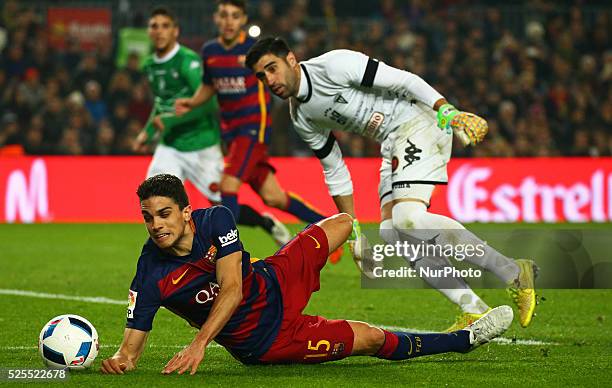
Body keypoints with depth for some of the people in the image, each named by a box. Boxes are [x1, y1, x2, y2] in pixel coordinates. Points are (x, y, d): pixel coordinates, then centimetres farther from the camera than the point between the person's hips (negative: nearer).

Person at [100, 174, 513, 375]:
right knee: (374, 339, 1)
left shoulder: (215, 219, -19)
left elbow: (232, 289, -24)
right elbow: (135, 337, -20)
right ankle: (466, 339, 22)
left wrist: (200, 342, -35)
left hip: (276, 285, 4)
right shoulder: (151, 276, -26)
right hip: (265, 340, -3)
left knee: (345, 221, 12)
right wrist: (121, 360, -44)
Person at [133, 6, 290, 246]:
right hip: (170, 147, 6)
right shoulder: (150, 65, 7)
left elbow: (206, 102, -25)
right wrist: (147, 132, 12)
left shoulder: (188, 61, -16)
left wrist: (169, 120, -24)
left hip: (201, 147, -6)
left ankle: (269, 224, 29)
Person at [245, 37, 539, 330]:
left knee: (408, 219, -24)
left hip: (418, 123, -9)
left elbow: (404, 80, -16)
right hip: (393, 145, 9)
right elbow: (335, 172, 20)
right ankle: (474, 311, -5)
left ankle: (514, 274, -21)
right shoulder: (302, 118, 10)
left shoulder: (334, 64, -14)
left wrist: (448, 111, -27)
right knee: (393, 232, -6)